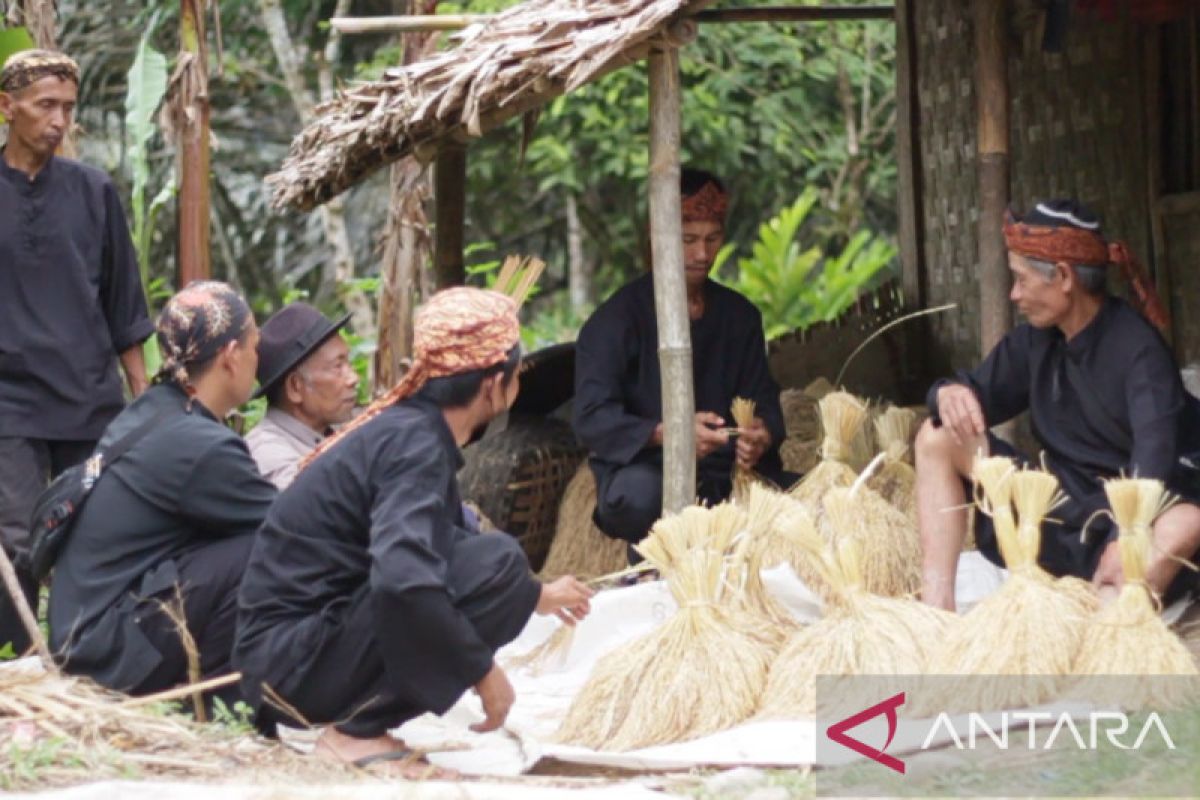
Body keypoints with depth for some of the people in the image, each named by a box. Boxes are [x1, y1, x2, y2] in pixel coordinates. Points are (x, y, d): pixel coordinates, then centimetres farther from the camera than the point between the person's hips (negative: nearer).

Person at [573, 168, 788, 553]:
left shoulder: (739, 316, 13)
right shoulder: (621, 316, -4)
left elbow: (764, 403, 11)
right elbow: (592, 418, -13)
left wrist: (761, 437, -16)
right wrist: (667, 434, -30)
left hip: (722, 476, 5)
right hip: (643, 468, -5)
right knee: (641, 492, -40)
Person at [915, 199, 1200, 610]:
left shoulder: (1137, 348, -15)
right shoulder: (1035, 340, 5)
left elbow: (1155, 455, -29)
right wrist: (950, 394, -16)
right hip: (1055, 505, 7)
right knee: (938, 437, -2)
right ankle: (937, 606, -18)